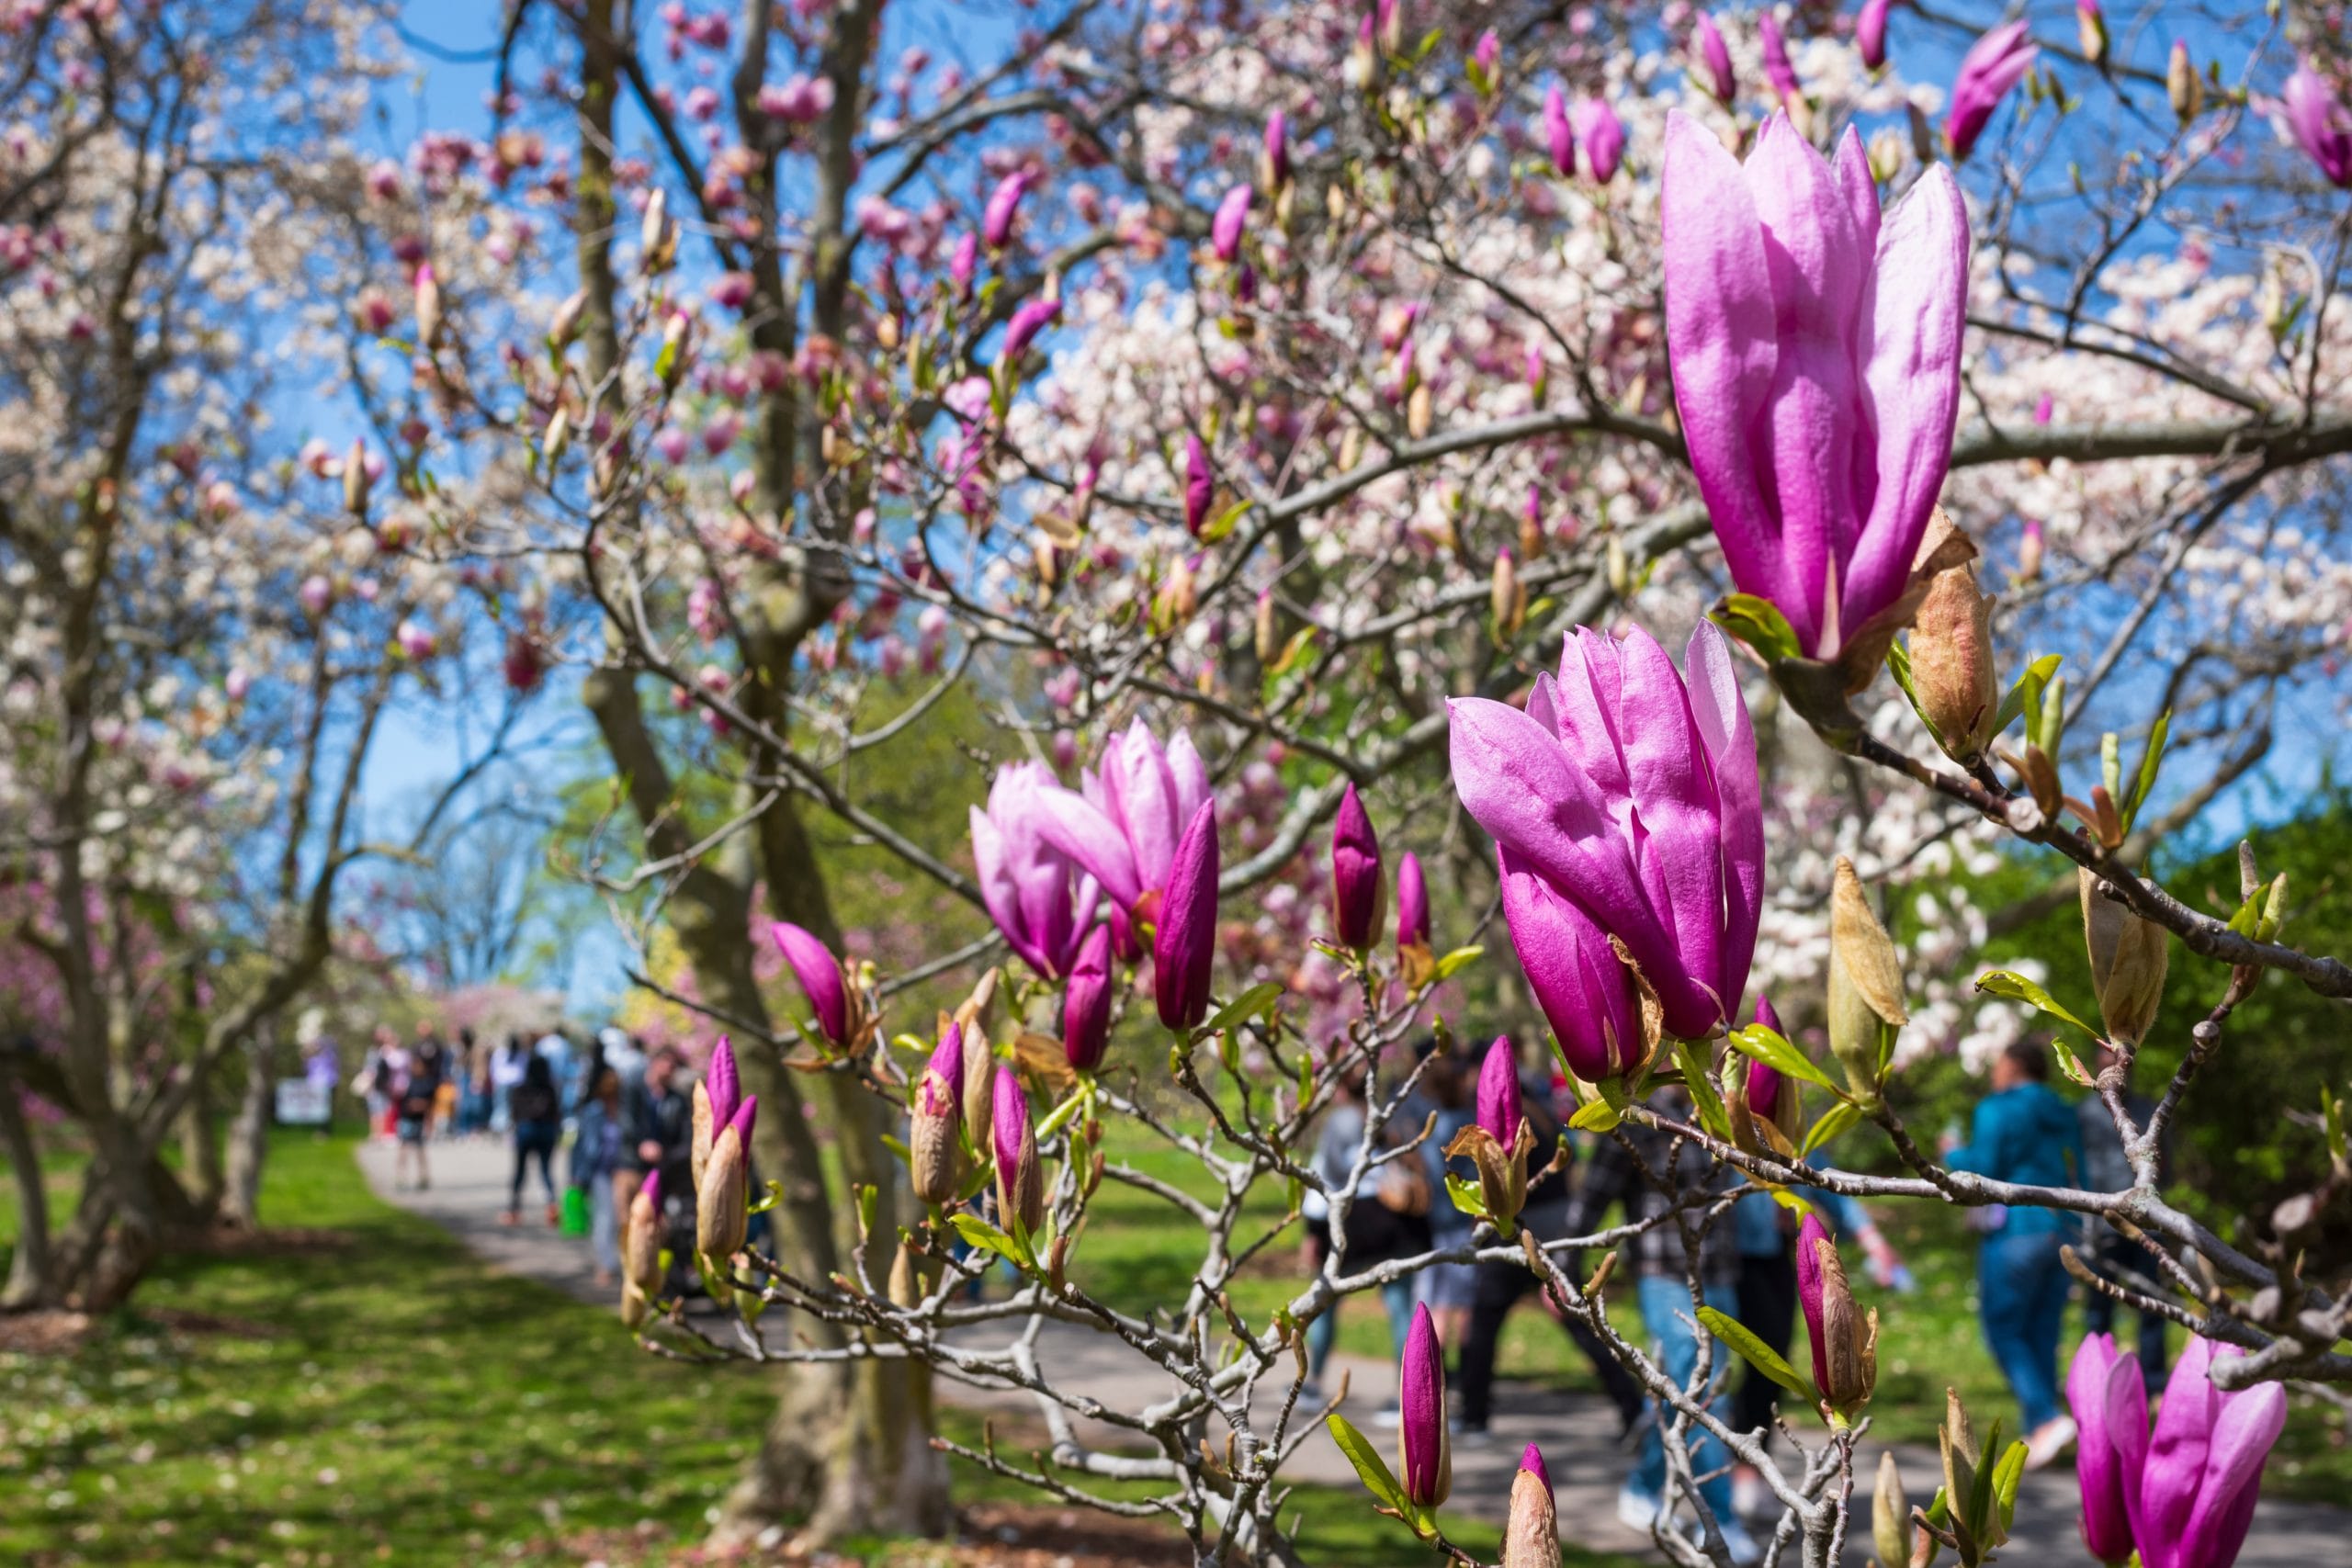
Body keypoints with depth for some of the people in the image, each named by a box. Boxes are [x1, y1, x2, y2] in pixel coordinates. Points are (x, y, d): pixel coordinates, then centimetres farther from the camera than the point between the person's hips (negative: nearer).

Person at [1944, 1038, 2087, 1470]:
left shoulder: (1997, 1110, -6)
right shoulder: (2064, 1115, 14)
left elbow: (1981, 1174, -12)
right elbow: (2081, 1179, 13)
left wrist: (1954, 1153, 7)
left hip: (2015, 1232, -7)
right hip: (2062, 1234, 7)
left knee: (2004, 1332, 0)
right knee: (2042, 1336, 10)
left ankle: (2048, 1417, -17)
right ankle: (2037, 1437, 10)